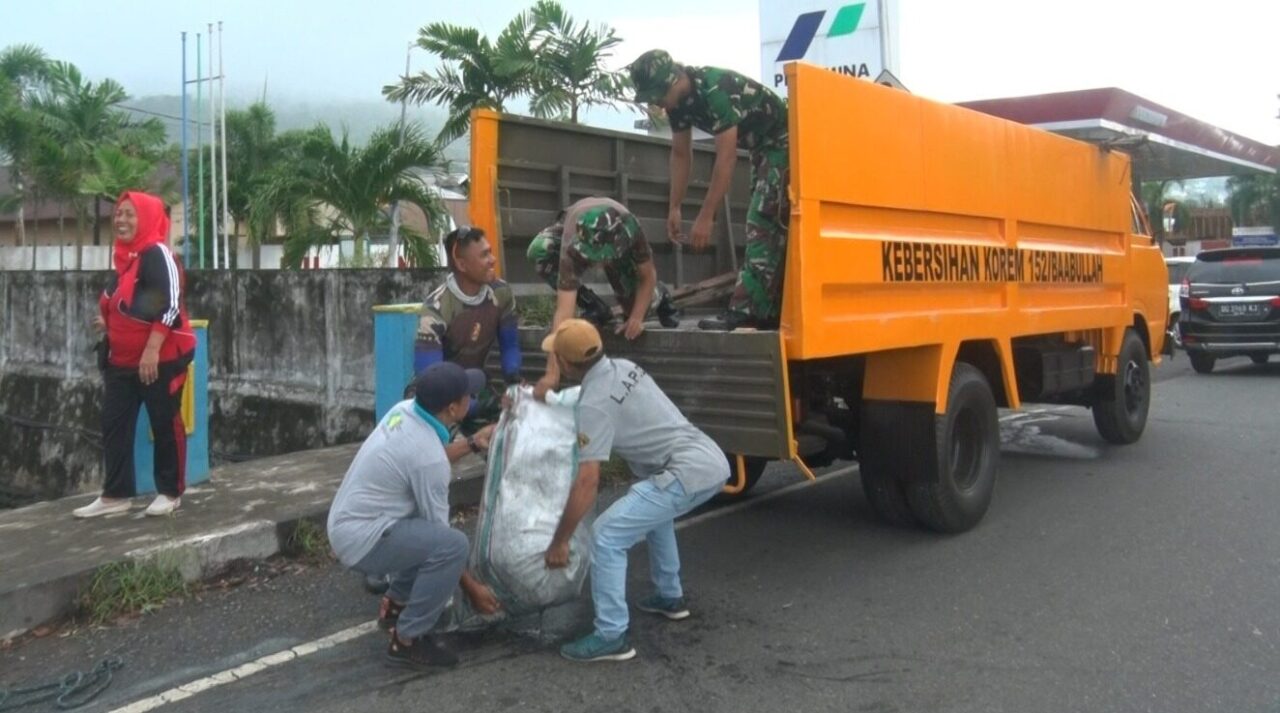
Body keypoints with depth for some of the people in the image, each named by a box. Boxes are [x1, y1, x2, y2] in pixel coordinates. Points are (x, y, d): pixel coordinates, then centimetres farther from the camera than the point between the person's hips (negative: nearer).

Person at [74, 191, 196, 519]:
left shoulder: (158, 254, -15)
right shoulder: (124, 255, 12)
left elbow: (171, 305, -23)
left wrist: (152, 350, -25)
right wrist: (109, 322, 12)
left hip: (160, 357, -9)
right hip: (123, 358, 9)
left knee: (165, 424, 4)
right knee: (114, 424, 9)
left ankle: (170, 492, 16)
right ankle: (116, 495, 17)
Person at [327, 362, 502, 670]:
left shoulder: (405, 410, -1)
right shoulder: (428, 456, -25)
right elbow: (440, 531, -16)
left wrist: (473, 444, 16)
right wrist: (471, 587, -5)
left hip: (349, 521, 10)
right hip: (360, 538, -10)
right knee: (451, 544, -24)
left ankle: (395, 605, 26)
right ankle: (407, 641, -10)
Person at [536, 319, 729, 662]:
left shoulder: (595, 403, -11)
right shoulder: (622, 367, 13)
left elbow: (587, 482, -15)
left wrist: (559, 541, -9)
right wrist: (554, 393, 41)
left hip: (688, 473, -10)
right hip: (713, 461, 10)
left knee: (607, 536, -7)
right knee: (652, 511, 36)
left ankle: (611, 636, -2)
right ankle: (669, 597, 43)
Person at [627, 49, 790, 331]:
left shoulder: (716, 89, -32)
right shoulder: (677, 101, -5)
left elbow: (726, 159, -32)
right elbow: (681, 154, 5)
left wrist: (705, 218, -31)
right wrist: (674, 208, 2)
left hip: (783, 144, -9)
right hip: (761, 149, 9)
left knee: (764, 224, -17)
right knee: (769, 229, 9)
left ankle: (746, 311, -21)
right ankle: (771, 311, 13)